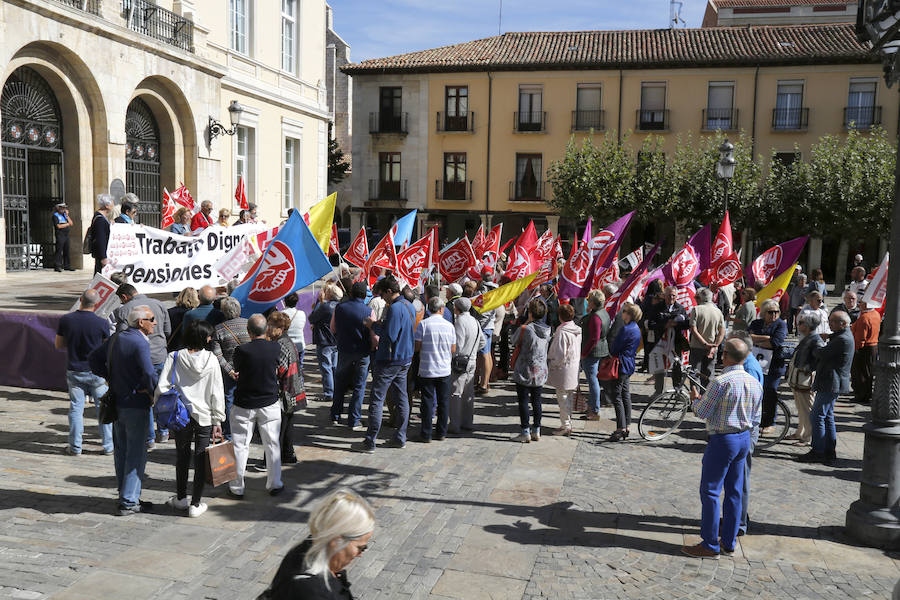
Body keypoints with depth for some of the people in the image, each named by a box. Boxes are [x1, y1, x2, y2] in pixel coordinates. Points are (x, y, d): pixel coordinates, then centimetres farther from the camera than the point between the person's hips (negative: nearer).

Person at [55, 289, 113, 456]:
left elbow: (58, 345, 3)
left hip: (74, 371, 2)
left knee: (76, 408, 10)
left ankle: (75, 447, 15)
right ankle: (108, 446, 15)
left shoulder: (66, 320, -7)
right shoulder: (102, 323, -14)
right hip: (96, 372, -2)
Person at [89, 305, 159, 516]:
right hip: (136, 406, -8)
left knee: (122, 452, 15)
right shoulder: (140, 343, -18)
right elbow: (150, 375, -26)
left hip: (117, 402, 8)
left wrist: (110, 378, 14)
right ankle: (128, 502, 4)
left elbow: (94, 358, 18)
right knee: (136, 454, 0)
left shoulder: (115, 338, 8)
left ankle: (126, 496, 26)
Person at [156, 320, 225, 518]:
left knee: (182, 457, 17)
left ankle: (181, 498, 31)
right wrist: (217, 421, 2)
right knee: (201, 460, 8)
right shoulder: (211, 360, -6)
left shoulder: (174, 357, -5)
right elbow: (217, 393, -4)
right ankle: (195, 504, 13)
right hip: (204, 416, -1)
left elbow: (161, 388, -7)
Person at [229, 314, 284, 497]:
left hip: (244, 405, -2)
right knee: (272, 445, 12)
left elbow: (237, 371, 1)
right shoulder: (276, 348, -9)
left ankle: (237, 488, 17)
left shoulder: (242, 351, -16)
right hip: (270, 404, 2)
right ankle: (274, 484, 20)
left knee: (240, 446, 9)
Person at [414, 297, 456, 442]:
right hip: (444, 370, 2)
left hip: (427, 370, -2)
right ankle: (441, 432, 17)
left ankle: (426, 434, 8)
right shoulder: (449, 326, -1)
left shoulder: (423, 324, -9)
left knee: (428, 401, 5)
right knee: (443, 401, 11)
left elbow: (417, 347, -8)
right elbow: (453, 350, 4)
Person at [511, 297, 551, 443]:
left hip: (524, 372, -5)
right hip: (541, 372, 5)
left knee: (523, 401, 3)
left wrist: (526, 323, 4)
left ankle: (525, 433, 7)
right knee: (536, 401, 13)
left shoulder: (526, 329, -18)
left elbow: (514, 340, -2)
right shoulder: (547, 330, -2)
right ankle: (536, 432, 19)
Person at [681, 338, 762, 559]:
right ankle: (729, 542, 23)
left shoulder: (720, 382, -20)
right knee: (734, 492, 14)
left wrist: (696, 399, 6)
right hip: (744, 439, 8)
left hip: (722, 441, -8)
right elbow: (755, 418, 11)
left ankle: (710, 545, 7)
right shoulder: (755, 383, 4)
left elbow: (702, 412, -14)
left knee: (710, 492, 1)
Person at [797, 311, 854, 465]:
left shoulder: (842, 339, -20)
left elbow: (822, 354, -18)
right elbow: (829, 353, 17)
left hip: (831, 384, -11)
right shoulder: (843, 336, 14)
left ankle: (818, 452, -1)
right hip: (831, 384, 11)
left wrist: (814, 351, 1)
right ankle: (830, 451, 22)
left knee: (817, 416, -6)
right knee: (827, 416, 16)